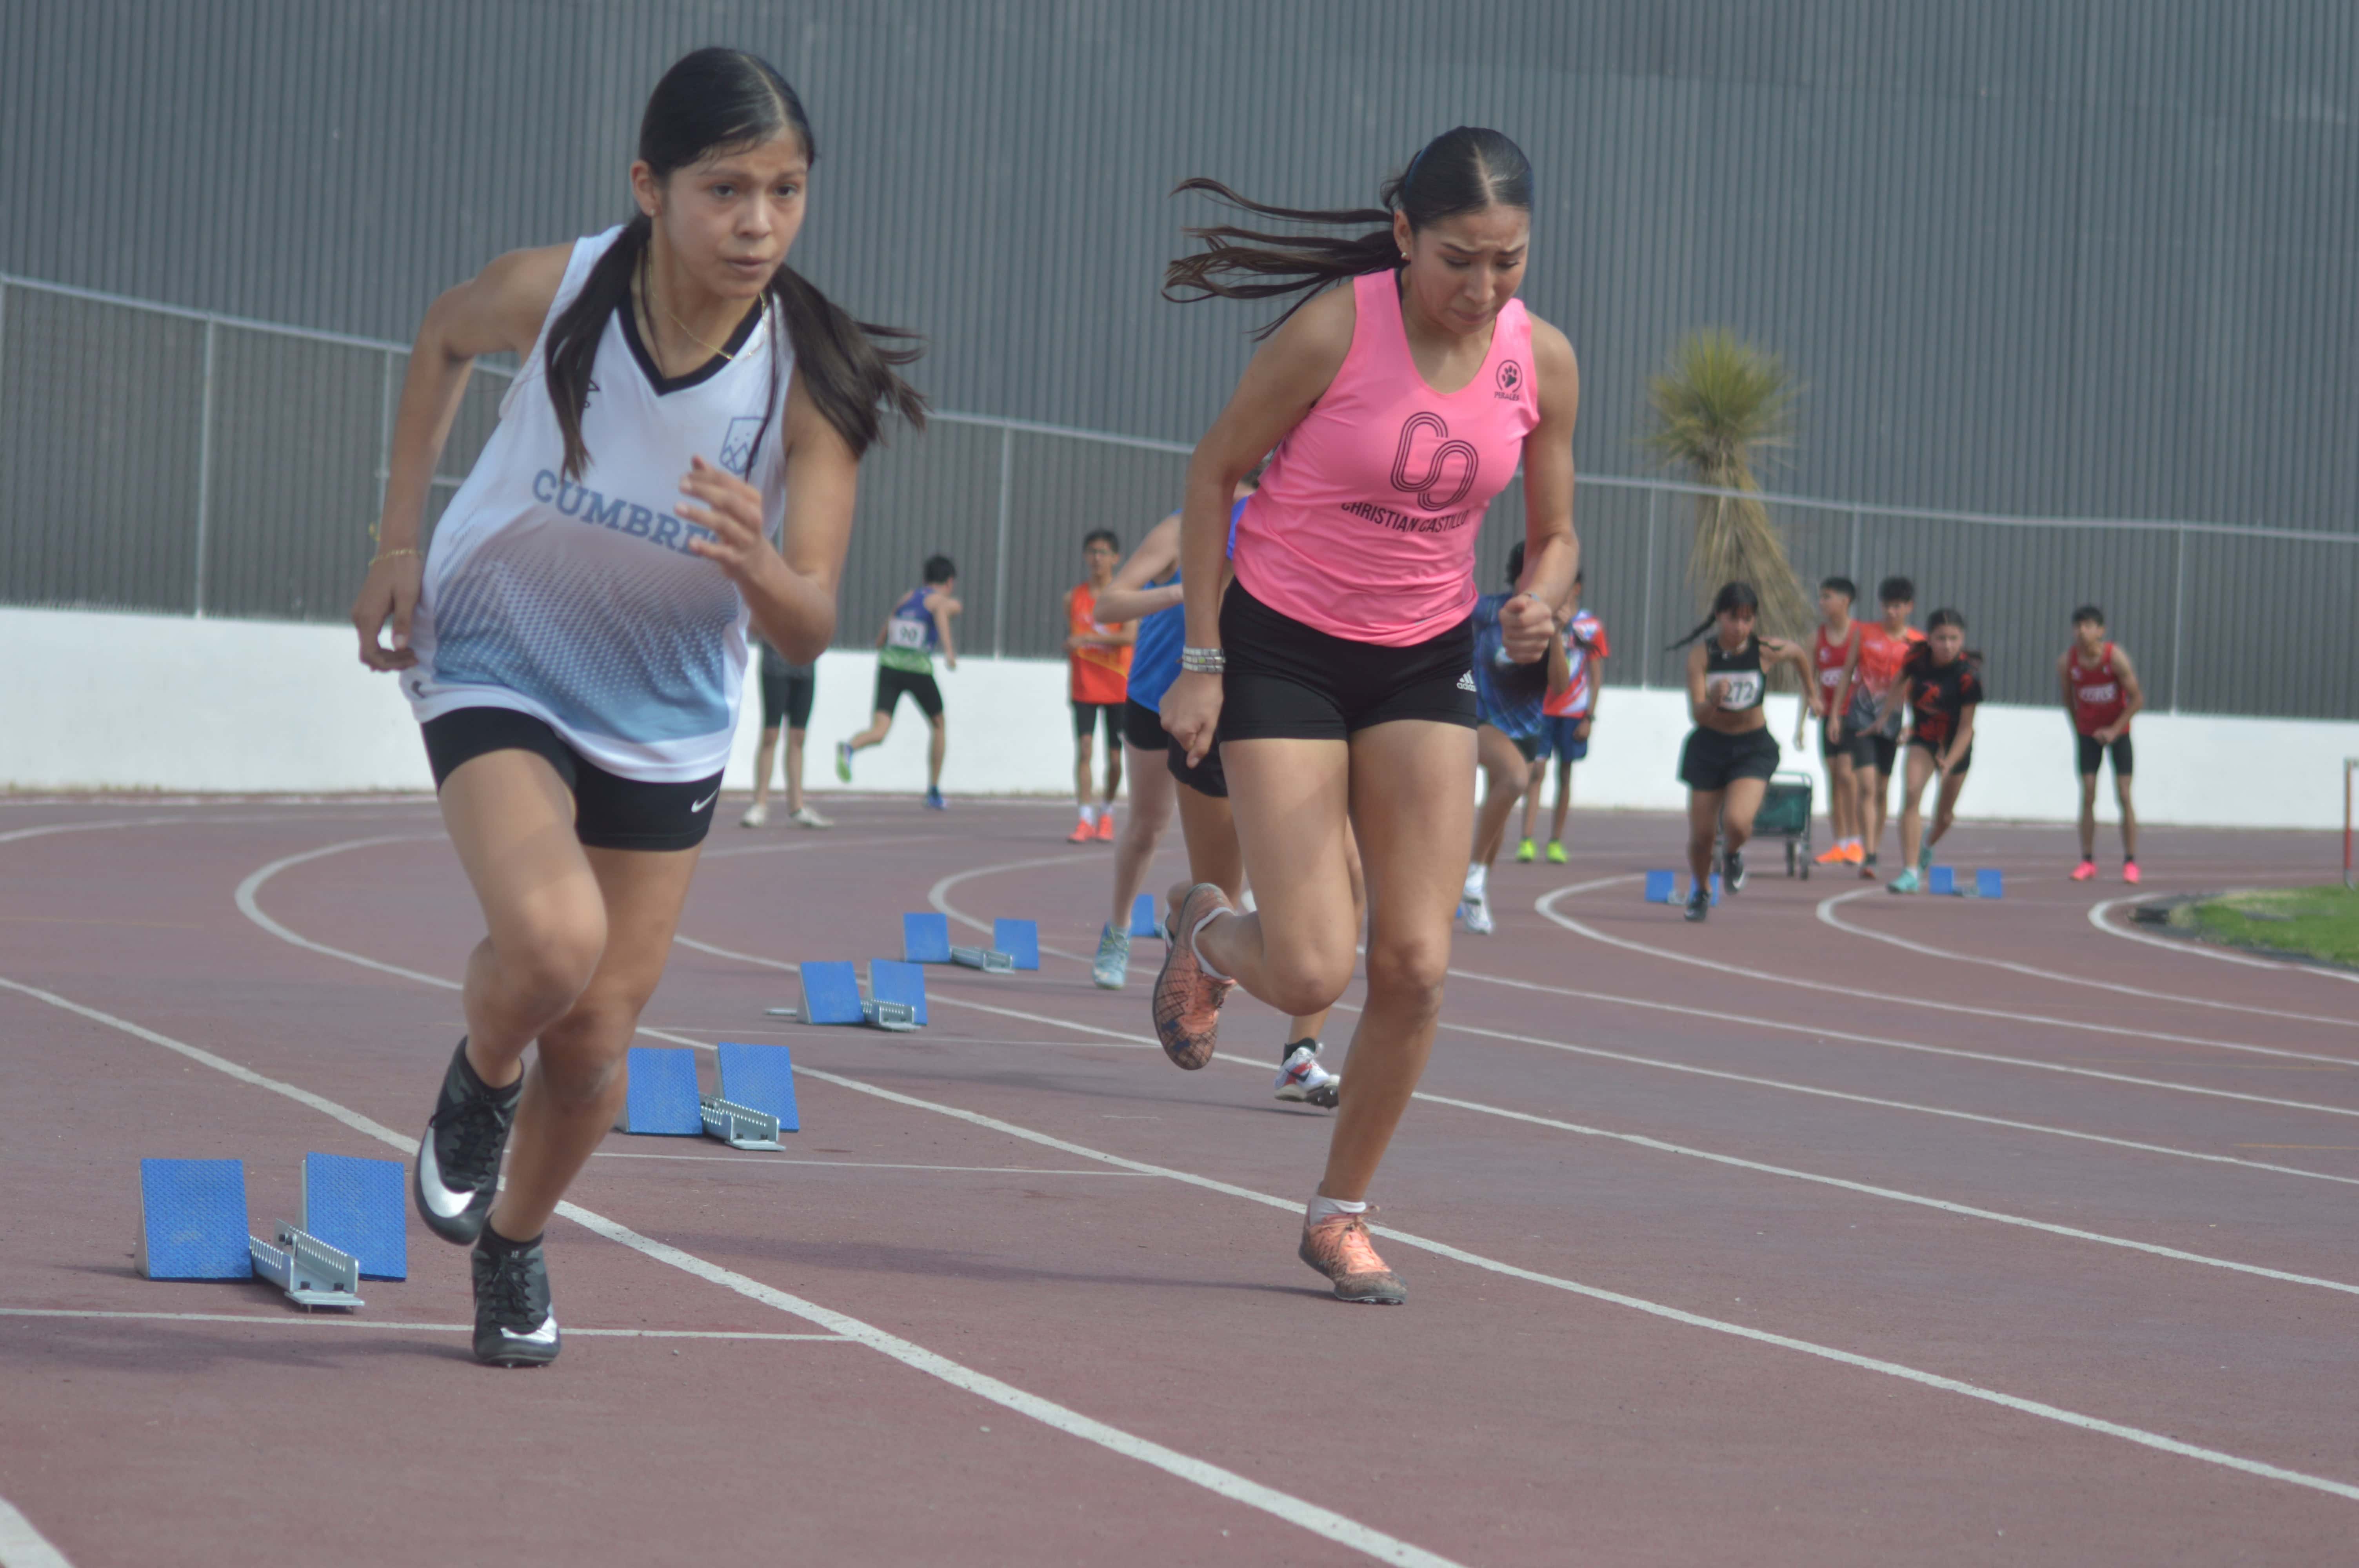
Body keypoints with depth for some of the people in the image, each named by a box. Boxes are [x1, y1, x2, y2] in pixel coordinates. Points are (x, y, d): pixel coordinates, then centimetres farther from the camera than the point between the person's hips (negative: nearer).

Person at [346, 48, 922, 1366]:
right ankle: (481, 1081, 7)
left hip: (668, 723, 2)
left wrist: (756, 570, -46)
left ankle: (517, 1244, 39)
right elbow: (446, 336, 2)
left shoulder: (811, 379, -24)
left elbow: (810, 633, -23)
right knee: (552, 939, -28)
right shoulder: (553, 293, -24)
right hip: (497, 667, -2)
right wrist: (400, 541, -1)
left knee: (596, 1035, 8)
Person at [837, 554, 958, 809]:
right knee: (938, 725, 20)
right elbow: (942, 614, -21)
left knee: (880, 730, -7)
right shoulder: (944, 600, 6)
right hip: (918, 668, -4)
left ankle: (849, 748, -41)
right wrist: (949, 651, -34)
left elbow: (881, 640, 26)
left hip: (889, 663, 4)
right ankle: (934, 792, 25)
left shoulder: (907, 598, 22)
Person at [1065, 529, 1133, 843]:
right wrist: (1071, 679, 12)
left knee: (1115, 758, 3)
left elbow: (1129, 637, -18)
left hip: (1118, 690, -1)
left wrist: (1087, 638, -24)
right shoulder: (1074, 597, 6)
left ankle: (1108, 814, 24)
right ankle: (1086, 819, -14)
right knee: (1084, 748, -14)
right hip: (1084, 688, 1)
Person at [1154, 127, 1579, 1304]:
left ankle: (1340, 1215, 15)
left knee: (1414, 964, -6)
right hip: (1283, 648, -4)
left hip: (1426, 664, 4)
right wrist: (1202, 661, -10)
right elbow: (1213, 473, -8)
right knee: (1311, 976, -12)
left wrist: (1540, 606, -19)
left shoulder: (1543, 362, -7)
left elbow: (1553, 536, 5)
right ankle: (1204, 930, 26)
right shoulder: (1334, 331, -19)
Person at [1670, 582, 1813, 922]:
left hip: (1753, 749, -1)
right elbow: (1697, 714, -20)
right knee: (1701, 834, 7)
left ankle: (1733, 854, 14)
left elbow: (1799, 653, 11)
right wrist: (1713, 700, -41)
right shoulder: (1702, 655, -15)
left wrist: (1811, 692, 24)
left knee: (1737, 822, -24)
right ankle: (1700, 890, 39)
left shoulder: (1766, 651, -12)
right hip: (1709, 748, 1)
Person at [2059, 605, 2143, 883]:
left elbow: (2137, 698, -14)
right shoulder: (2066, 662, -12)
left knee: (2124, 796, -6)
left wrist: (2115, 730, -18)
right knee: (2087, 797, -4)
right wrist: (2077, 731, 6)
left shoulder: (2116, 658, -20)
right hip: (2088, 732, 2)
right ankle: (2087, 861, 1)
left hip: (2118, 732, -2)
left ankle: (2130, 862, 0)